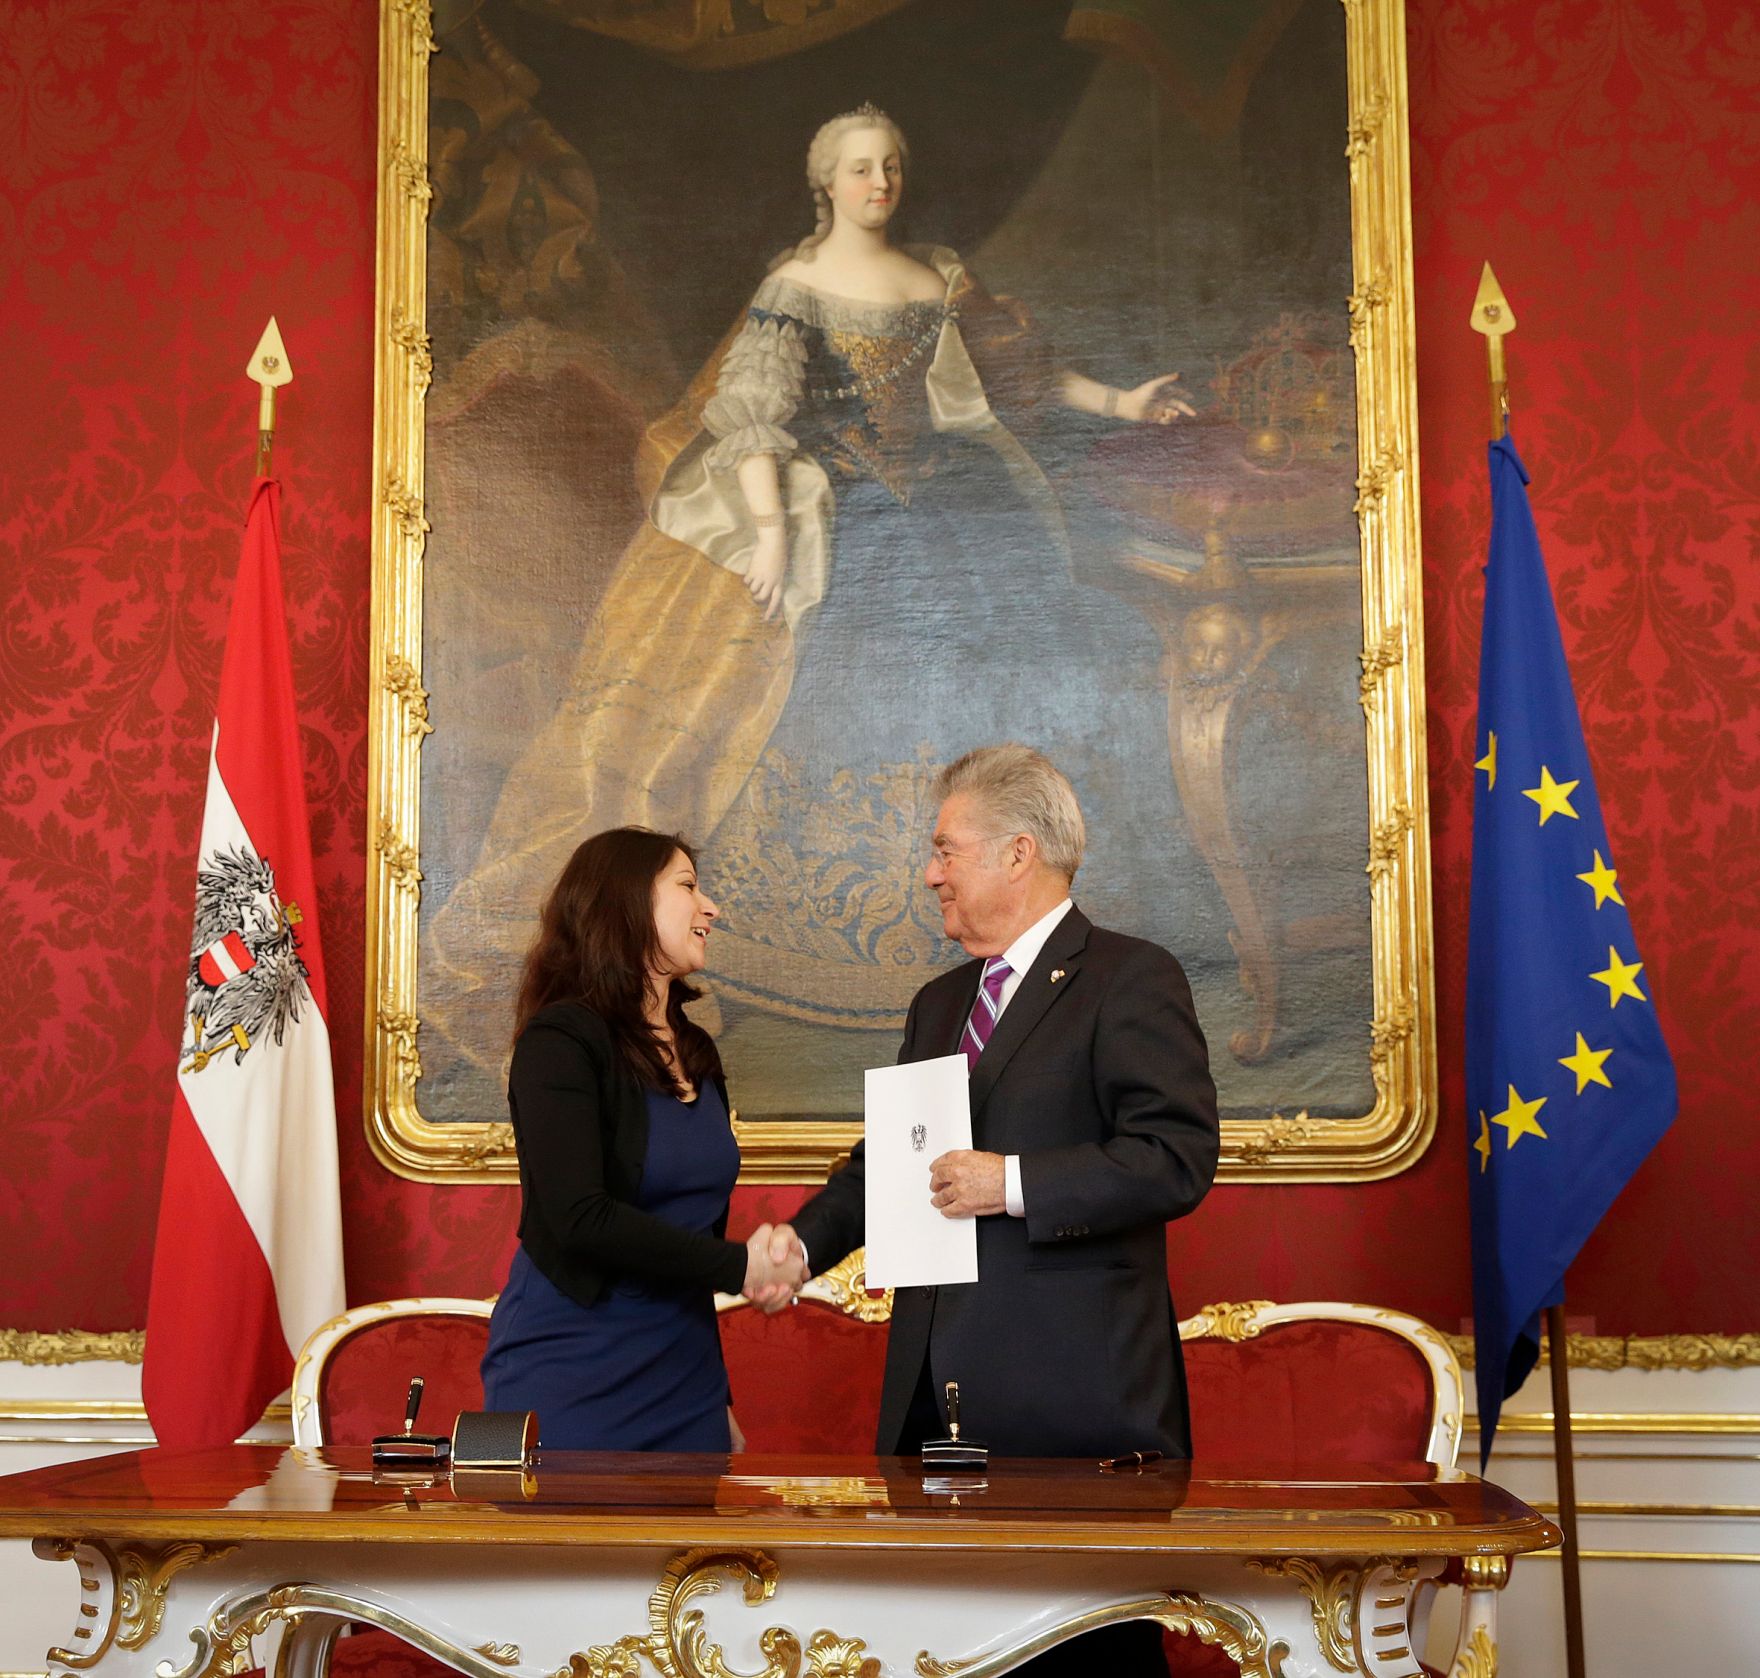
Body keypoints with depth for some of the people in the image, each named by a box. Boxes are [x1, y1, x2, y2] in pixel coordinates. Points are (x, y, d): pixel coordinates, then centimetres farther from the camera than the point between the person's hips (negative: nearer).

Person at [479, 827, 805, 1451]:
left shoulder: (695, 1052, 12)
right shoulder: (562, 1040, -12)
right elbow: (581, 1219, -22)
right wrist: (738, 1265, -16)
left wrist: (717, 1398, 17)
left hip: (682, 1376, 7)